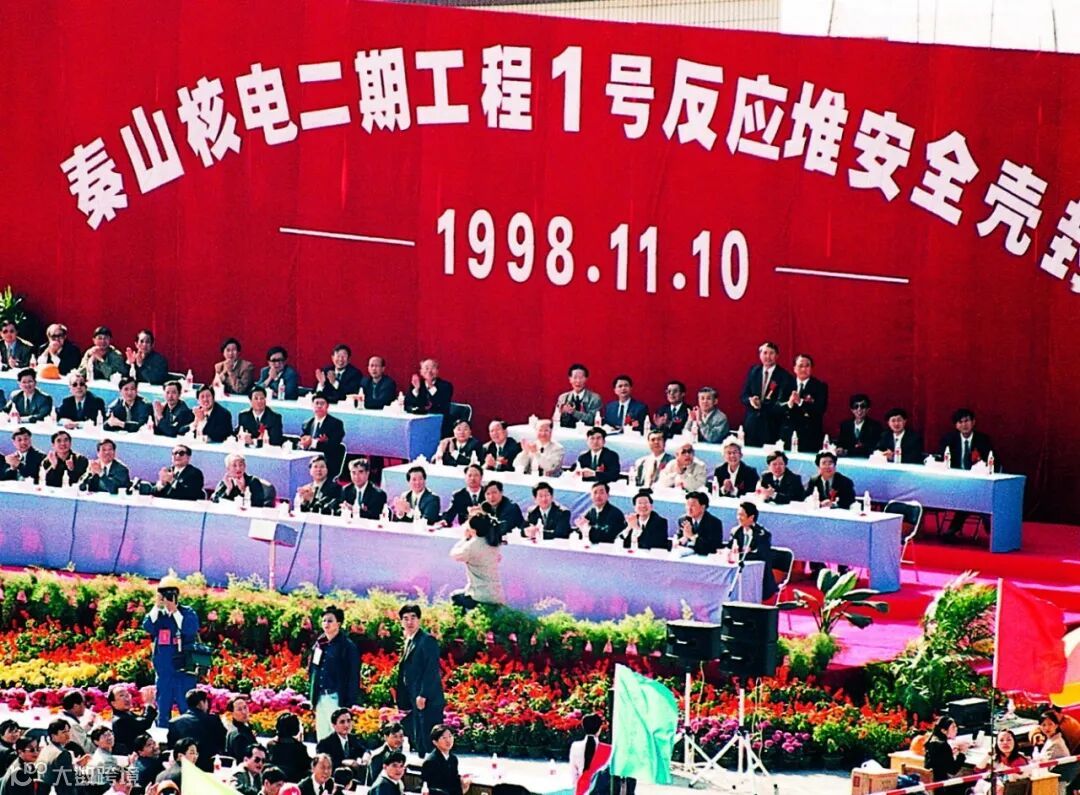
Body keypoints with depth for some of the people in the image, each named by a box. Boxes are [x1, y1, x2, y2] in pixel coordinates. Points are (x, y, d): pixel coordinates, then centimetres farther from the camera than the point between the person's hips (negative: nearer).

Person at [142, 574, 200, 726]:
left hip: (184, 669, -3)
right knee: (163, 709, 7)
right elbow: (147, 627, -8)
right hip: (163, 670, 3)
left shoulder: (188, 613, 1)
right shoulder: (157, 614, 9)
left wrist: (175, 611, -18)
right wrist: (156, 606, -11)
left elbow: (190, 630, -17)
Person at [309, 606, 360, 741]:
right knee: (322, 736, 8)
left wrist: (350, 702, -12)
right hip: (320, 698, 7)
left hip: (337, 698, -7)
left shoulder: (347, 646, -5)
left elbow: (353, 675, -7)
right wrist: (312, 697, 14)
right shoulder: (319, 645, 13)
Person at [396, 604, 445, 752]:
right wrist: (404, 704, 15)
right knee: (419, 743, 8)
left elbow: (432, 670, -15)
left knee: (428, 742, -11)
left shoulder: (427, 640, -7)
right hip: (414, 702, 9)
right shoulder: (407, 644, 19)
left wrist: (423, 695, -20)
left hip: (428, 701, -9)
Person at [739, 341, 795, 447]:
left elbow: (783, 403, -9)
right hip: (752, 424, 4)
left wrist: (763, 404, -19)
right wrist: (750, 400, -12)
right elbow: (743, 397, 11)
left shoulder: (784, 376, -5)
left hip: (772, 425, -4)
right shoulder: (753, 372, 10)